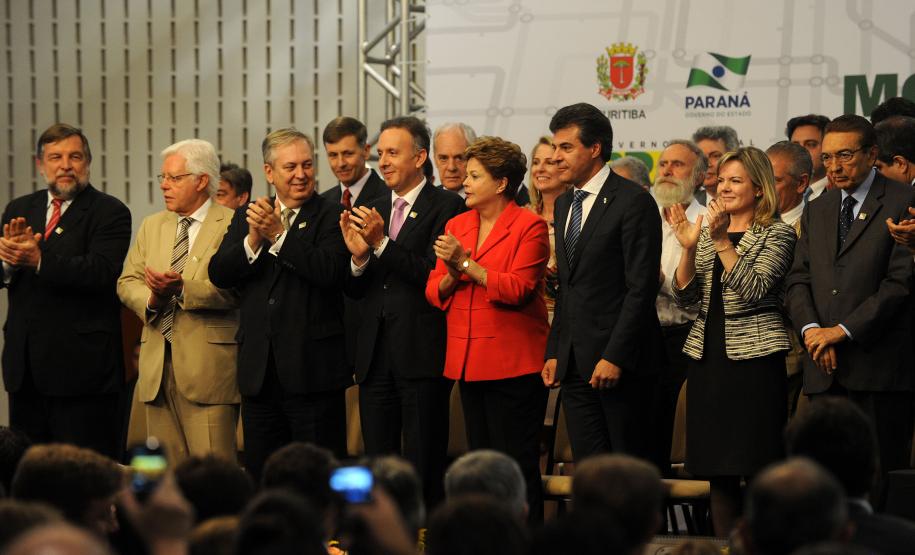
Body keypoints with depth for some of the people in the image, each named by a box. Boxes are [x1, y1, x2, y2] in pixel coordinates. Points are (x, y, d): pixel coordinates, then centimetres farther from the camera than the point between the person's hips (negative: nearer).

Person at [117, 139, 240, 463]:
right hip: (157, 363, 6)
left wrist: (183, 288, -24)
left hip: (208, 363, -6)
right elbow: (127, 281, 13)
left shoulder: (232, 225, -2)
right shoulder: (152, 226, 19)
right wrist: (151, 300, -8)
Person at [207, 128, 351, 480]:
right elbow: (219, 274, 2)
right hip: (259, 370, 5)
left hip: (312, 371, -5)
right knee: (260, 475, 11)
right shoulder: (247, 217, 13)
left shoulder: (330, 216, -3)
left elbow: (329, 271, -19)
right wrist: (253, 240, -14)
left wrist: (279, 235, -18)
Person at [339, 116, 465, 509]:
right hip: (375, 356, 6)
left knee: (423, 468, -3)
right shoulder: (374, 211, 15)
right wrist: (358, 256, -7)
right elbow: (355, 291, 13)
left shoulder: (446, 207, -4)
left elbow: (435, 277, -16)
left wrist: (383, 244, -18)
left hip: (422, 355, -6)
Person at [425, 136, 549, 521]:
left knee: (517, 466, -5)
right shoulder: (457, 226, 13)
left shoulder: (529, 226, -6)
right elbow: (434, 293, 10)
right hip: (470, 363, 7)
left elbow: (518, 289, -17)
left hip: (512, 365, -7)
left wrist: (467, 264, -17)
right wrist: (452, 275, -11)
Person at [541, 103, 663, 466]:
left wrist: (615, 357, -18)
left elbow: (641, 288, -14)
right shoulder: (564, 205, 16)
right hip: (574, 363, 7)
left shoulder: (634, 202, -10)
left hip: (619, 361, -7)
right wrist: (554, 352, 13)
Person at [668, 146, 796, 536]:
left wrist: (722, 243, -20)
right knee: (718, 471, 6)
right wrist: (688, 248, -6)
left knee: (756, 468, -6)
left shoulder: (777, 234, -1)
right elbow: (685, 297, 8)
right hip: (707, 357, 6)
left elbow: (754, 290, -15)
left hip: (753, 357, -6)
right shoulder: (707, 232, 15)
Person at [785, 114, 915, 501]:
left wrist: (844, 331, -12)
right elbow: (798, 280, 15)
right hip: (825, 369, 5)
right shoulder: (817, 211, 19)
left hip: (880, 366, -5)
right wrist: (810, 329, -4)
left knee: (880, 479, -5)